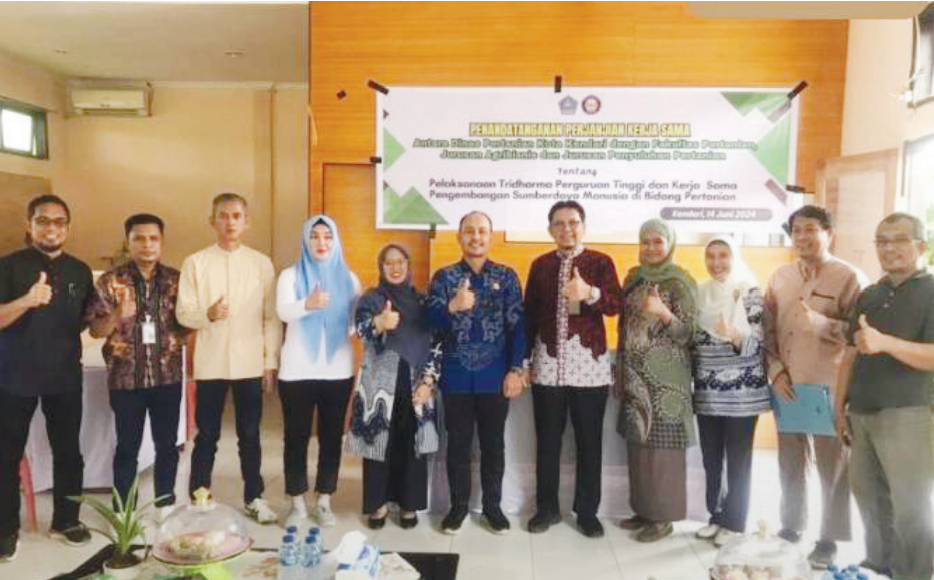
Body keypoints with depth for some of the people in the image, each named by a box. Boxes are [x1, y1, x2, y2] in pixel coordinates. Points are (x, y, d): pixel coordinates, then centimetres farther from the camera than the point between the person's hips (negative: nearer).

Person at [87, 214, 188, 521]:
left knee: (167, 443, 11)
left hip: (168, 375, 2)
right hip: (126, 377, -1)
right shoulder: (110, 281, -3)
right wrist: (119, 315, -23)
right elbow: (95, 330, -5)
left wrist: (176, 337, -11)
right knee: (127, 446, 9)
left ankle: (166, 502, 27)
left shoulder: (176, 279, 2)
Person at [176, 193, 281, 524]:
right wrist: (207, 315, -21)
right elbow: (183, 313, 0)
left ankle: (253, 498, 23)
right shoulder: (195, 263, 2)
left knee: (249, 434, 9)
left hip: (250, 364, 1)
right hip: (210, 363, 0)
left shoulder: (262, 264, 3)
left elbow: (272, 318, 3)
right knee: (207, 435, 8)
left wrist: (271, 363, 1)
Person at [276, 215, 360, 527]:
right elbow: (283, 311, -20)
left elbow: (358, 319, 4)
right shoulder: (291, 275, -1)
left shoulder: (348, 277, 6)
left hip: (338, 370, 2)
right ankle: (297, 503, 18)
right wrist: (308, 304, -41)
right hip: (298, 371, -2)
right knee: (296, 436, 5)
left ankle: (323, 501, 21)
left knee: (332, 435, 8)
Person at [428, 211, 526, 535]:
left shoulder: (506, 277, 2)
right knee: (458, 443, 10)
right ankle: (458, 505, 25)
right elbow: (431, 320, -9)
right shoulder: (444, 276, 2)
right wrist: (452, 307, -30)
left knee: (493, 443, 10)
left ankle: (492, 506, 25)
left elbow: (517, 325, -1)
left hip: (495, 375, 0)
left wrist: (516, 369, -8)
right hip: (457, 376, 0)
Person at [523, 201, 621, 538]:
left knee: (589, 440, 6)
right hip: (547, 364, 2)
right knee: (547, 439, 9)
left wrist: (589, 293, -31)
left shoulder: (601, 262, 2)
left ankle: (587, 511, 20)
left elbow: (615, 306, -12)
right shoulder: (540, 265, 9)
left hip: (589, 363, -2)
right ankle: (546, 508, 23)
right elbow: (530, 314, 9)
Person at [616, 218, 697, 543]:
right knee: (637, 444, 10)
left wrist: (663, 313, -28)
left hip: (665, 378, -6)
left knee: (661, 445, -1)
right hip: (634, 376, 6)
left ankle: (664, 517, 12)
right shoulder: (634, 277, 12)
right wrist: (620, 368, 14)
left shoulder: (680, 282, -7)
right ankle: (644, 509, 24)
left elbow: (686, 334, -10)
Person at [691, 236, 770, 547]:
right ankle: (716, 516, 26)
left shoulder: (749, 291, -7)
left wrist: (735, 336, -31)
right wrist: (693, 378, 10)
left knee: (737, 459, 3)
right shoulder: (700, 293, 8)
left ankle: (734, 523, 16)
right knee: (711, 459, 12)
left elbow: (756, 345, -14)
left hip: (741, 391, -5)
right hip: (707, 392, 5)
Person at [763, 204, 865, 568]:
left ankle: (828, 539, 20)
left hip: (830, 387, -4)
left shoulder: (849, 278, -6)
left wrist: (818, 322, -25)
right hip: (786, 386, 4)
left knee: (832, 465, 6)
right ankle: (791, 526, 31)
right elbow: (768, 329, 9)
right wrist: (776, 371, -2)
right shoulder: (780, 277, 7)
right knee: (790, 462, 15)